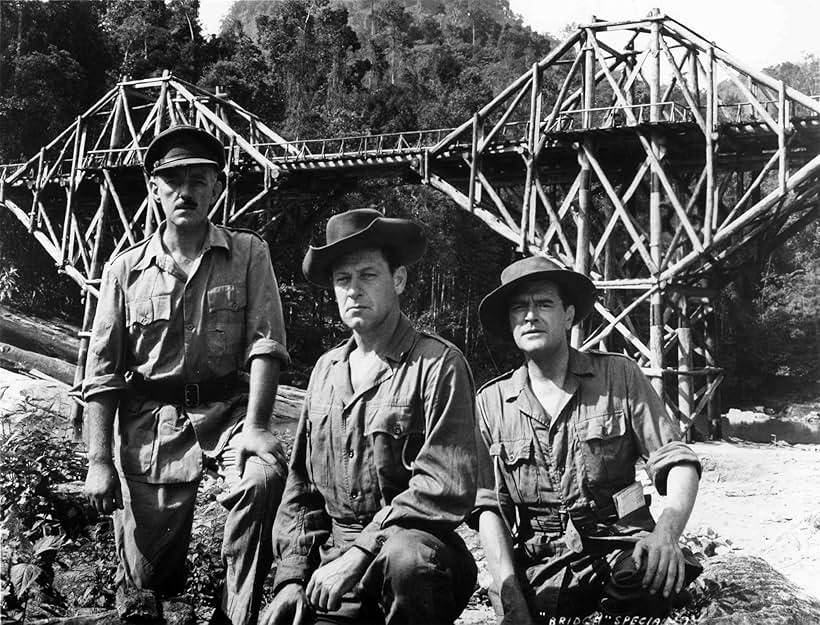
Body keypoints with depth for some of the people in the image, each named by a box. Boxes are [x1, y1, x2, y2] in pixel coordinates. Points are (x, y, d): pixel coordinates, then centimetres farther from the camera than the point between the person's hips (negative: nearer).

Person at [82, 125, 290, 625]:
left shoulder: (247, 255, 4)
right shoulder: (127, 270, 6)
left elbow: (265, 343, -5)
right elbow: (102, 373, 6)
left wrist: (255, 426, -18)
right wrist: (99, 462, -2)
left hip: (229, 408, 0)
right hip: (150, 420, 1)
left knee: (266, 474, -33)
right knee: (145, 582, -2)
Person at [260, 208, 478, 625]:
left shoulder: (437, 364, -6)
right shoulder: (326, 369, 13)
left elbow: (447, 489, -15)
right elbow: (301, 486, 17)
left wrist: (362, 552, -18)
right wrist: (292, 576, 6)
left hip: (411, 547, -4)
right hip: (333, 559, 4)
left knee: (405, 556, -36)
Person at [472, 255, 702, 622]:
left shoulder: (619, 376, 5)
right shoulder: (490, 402, 7)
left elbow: (678, 463, 1)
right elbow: (489, 506, 4)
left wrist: (666, 533, -20)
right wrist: (508, 588, -12)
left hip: (620, 551, 0)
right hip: (539, 569, 0)